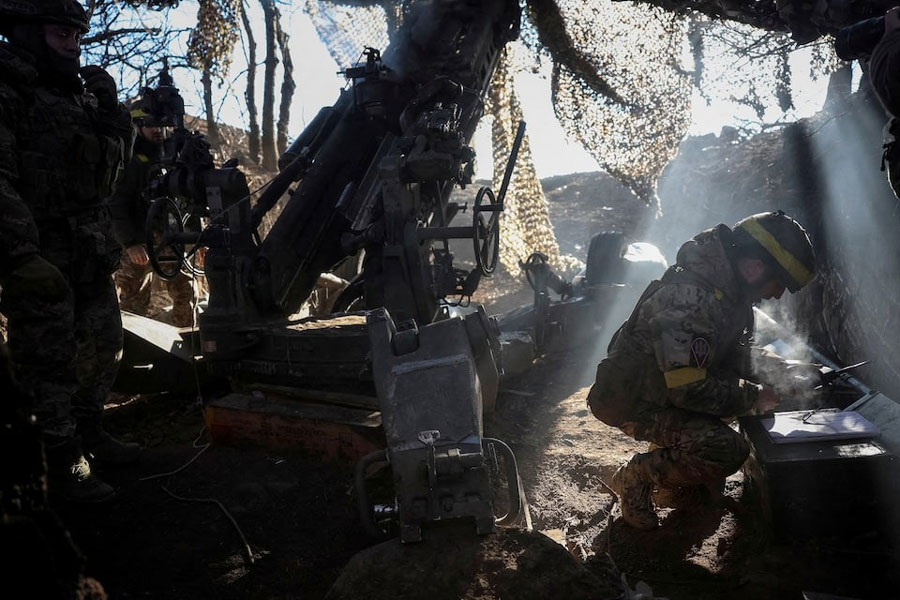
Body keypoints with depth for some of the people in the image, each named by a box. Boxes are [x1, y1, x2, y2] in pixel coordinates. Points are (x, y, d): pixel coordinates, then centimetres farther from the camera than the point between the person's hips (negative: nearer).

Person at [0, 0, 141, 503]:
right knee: (51, 364, 1)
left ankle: (89, 432, 35)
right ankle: (65, 464, 13)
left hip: (92, 253, 8)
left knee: (105, 348, 17)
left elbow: (114, 162, 18)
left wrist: (112, 113, 2)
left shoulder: (80, 95, 14)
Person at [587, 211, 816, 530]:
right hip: (634, 401, -10)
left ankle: (673, 465, 18)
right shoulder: (688, 299, -32)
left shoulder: (726, 288, 1)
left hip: (670, 389, 10)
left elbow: (733, 353, 16)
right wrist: (752, 396, -18)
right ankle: (637, 476, -1)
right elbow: (688, 388, -30)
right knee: (728, 450, -23)